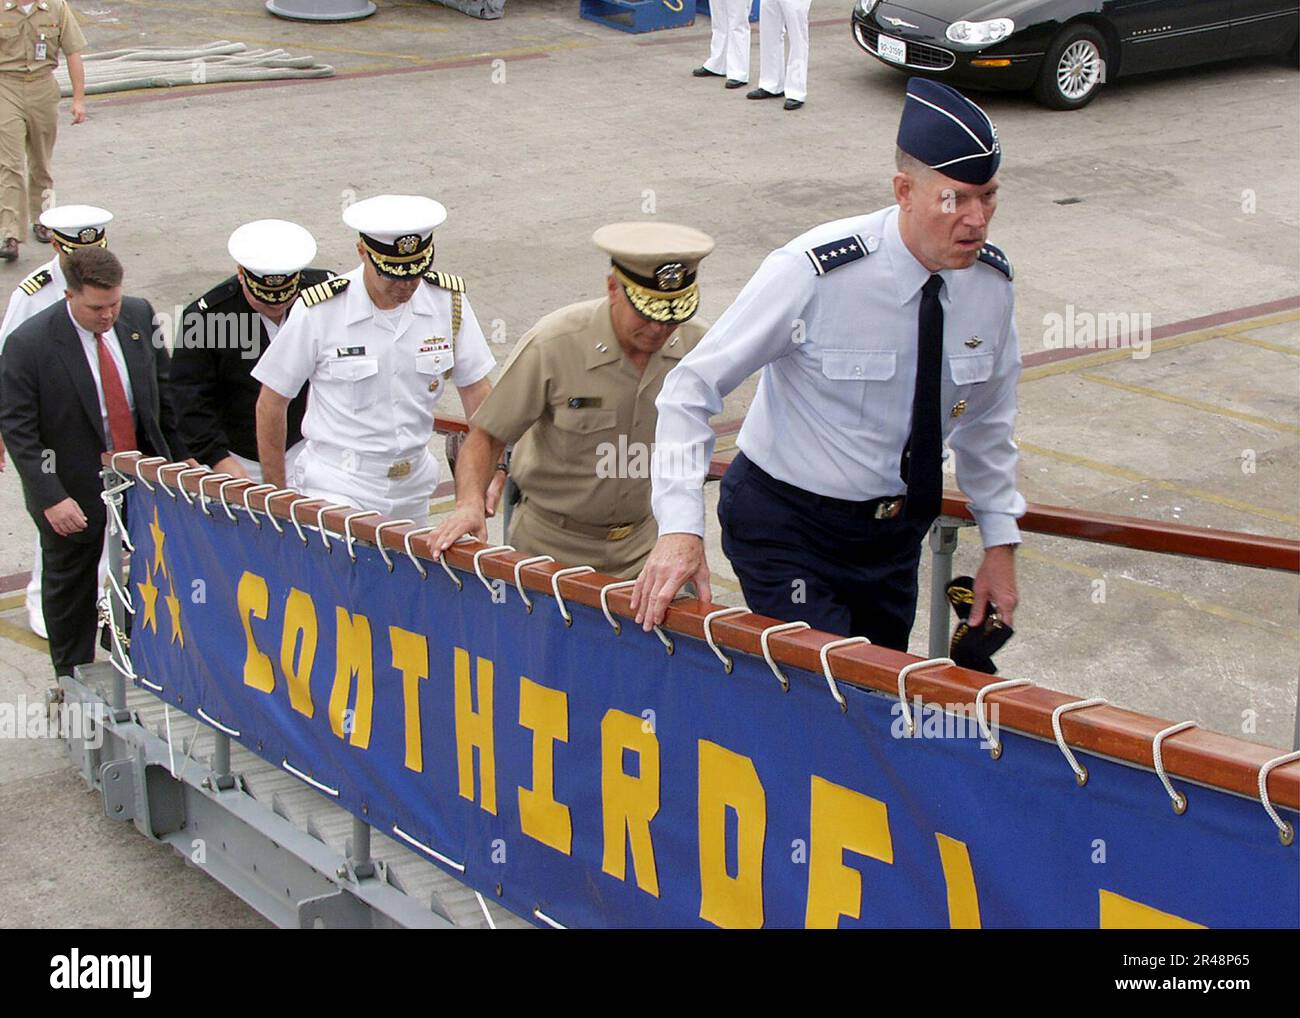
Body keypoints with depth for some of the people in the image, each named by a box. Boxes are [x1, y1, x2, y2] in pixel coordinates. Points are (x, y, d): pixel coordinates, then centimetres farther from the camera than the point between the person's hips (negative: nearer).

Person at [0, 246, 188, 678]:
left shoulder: (139, 315, -6)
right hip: (74, 488, -4)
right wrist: (51, 497, -24)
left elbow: (162, 386, 7)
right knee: (70, 586, 12)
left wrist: (181, 455, 6)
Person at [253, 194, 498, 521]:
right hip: (337, 486, -5)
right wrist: (276, 495, 3)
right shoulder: (319, 311, -11)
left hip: (413, 487, 5)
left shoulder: (448, 301, -2)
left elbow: (476, 389, 8)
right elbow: (271, 403, -1)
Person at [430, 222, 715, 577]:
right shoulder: (552, 346, -21)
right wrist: (470, 503, -30)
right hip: (553, 548, -3)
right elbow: (486, 437, -12)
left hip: (643, 547, 4)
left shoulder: (695, 345, -8)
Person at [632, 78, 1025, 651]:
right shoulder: (814, 274, -24)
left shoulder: (990, 279, -6)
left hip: (895, 534, 6)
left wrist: (1001, 542, 11)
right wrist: (681, 527, -30)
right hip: (787, 530, -6)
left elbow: (986, 419, 11)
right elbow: (692, 389, -20)